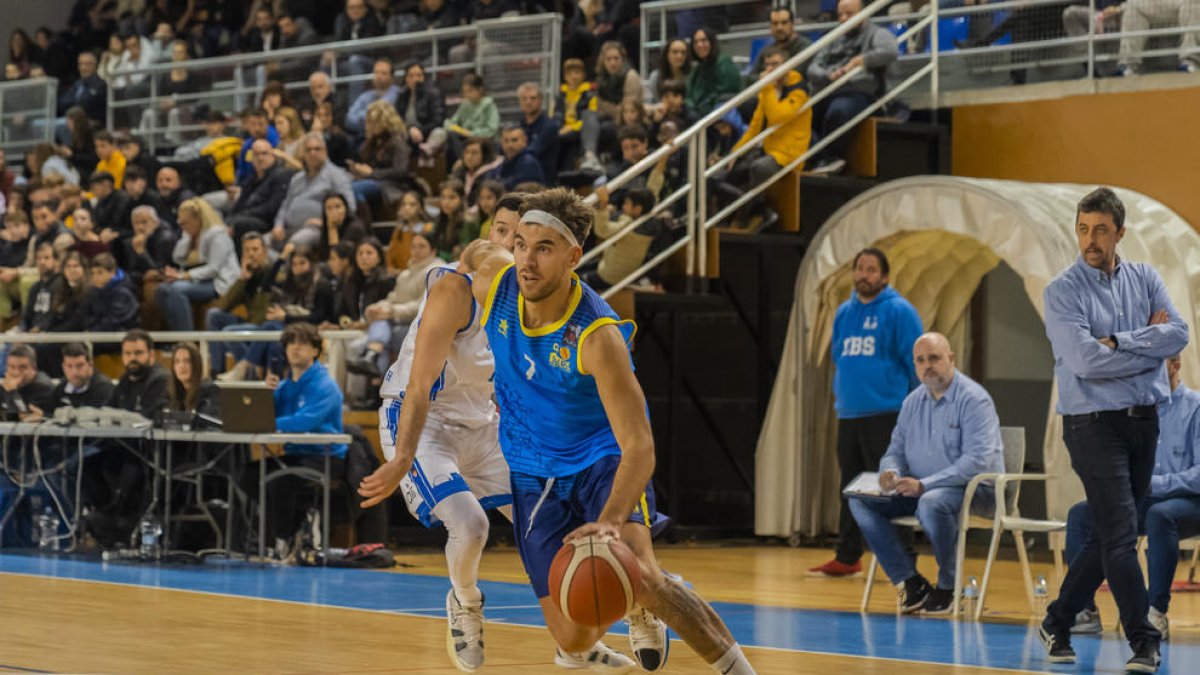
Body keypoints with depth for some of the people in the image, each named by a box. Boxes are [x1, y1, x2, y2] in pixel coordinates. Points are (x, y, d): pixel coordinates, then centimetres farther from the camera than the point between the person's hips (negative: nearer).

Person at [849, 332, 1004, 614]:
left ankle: (948, 588, -18)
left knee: (933, 503, -40)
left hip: (975, 488, -8)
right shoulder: (914, 401, 10)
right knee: (860, 500, -8)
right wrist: (891, 471, -10)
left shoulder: (973, 399, -14)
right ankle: (911, 582, -10)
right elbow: (896, 448, 17)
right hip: (921, 489, 8)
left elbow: (977, 461, -23)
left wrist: (924, 484, -29)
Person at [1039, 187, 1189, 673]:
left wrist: (1118, 343, -15)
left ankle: (1057, 625, 24)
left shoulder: (1145, 279, 8)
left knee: (1110, 536, 11)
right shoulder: (1062, 293, -6)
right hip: (1094, 424, -5)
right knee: (1120, 534, -10)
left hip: (1144, 421, 5)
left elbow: (1178, 335, -6)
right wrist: (1148, 346, -9)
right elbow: (1084, 360, -19)